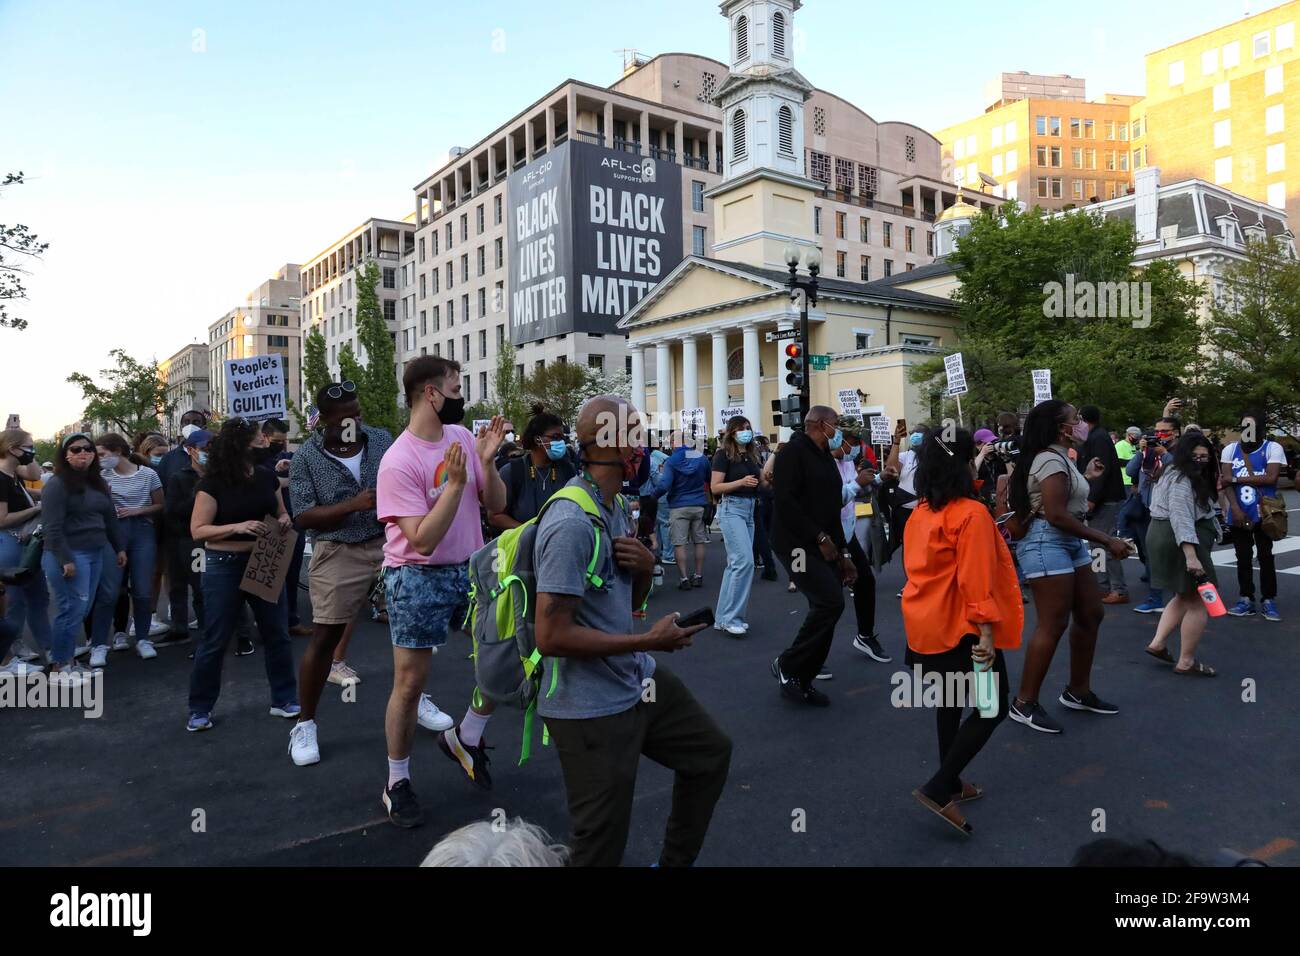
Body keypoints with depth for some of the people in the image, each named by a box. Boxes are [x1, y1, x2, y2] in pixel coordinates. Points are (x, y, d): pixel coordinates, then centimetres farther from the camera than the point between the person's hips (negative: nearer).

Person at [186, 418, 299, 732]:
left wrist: (283, 520, -8)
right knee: (215, 640, 5)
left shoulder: (267, 477, 3)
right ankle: (200, 709, 20)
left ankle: (283, 700, 23)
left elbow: (280, 512, 16)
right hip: (224, 567, -4)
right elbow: (197, 531, -13)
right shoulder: (212, 484, -10)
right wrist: (237, 527, -26)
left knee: (277, 633, 9)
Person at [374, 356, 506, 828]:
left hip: (471, 568, 6)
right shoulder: (398, 461, -19)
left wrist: (486, 462, -13)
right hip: (419, 579, -6)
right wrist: (455, 483, -27)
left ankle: (465, 737, 24)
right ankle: (397, 781, 24)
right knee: (410, 683, 5)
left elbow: (496, 505, 3)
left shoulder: (462, 436, 1)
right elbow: (423, 541, -23)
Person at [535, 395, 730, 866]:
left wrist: (646, 567, -8)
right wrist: (649, 641, -21)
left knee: (711, 750, 24)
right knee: (601, 844, 5)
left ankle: (676, 860, 43)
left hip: (638, 680, 10)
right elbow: (551, 635, -28)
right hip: (591, 707, -10)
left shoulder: (617, 505, 6)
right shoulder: (572, 523, -26)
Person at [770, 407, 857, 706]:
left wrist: (843, 552, 14)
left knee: (825, 608, 3)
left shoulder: (825, 458, 20)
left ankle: (803, 681, 16)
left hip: (824, 546, 9)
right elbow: (785, 501, -20)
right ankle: (787, 665, -3)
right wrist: (820, 537, -18)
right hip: (798, 544, -9)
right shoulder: (793, 452, -9)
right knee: (830, 602, -20)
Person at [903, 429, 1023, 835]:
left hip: (926, 624, 8)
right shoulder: (972, 513, -18)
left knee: (951, 702, 21)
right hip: (961, 628, -8)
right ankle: (938, 788, -3)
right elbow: (977, 580, -22)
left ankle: (950, 783, 32)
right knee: (992, 708, 4)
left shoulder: (921, 511, 6)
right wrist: (986, 632, -22)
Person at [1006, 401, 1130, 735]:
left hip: (1070, 544, 11)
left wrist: (1086, 477, 24)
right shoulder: (1051, 460, -16)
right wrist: (1106, 540, -18)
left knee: (1090, 615, 15)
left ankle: (1078, 692, 28)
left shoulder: (1059, 458, 17)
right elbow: (1056, 515, -23)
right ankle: (1024, 704, -1)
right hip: (1047, 545, -11)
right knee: (1052, 625, -9)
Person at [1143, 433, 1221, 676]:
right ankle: (1186, 662, 4)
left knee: (1184, 597, 22)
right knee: (1199, 602, -2)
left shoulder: (1176, 474, 16)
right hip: (1181, 544, -11)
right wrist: (1191, 556, -35)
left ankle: (1157, 643, 19)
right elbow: (1181, 520, -29)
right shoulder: (1181, 481, -18)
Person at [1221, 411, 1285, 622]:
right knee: (1243, 557, 8)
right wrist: (1235, 508, -14)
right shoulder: (1230, 449, 5)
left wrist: (1237, 479, -14)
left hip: (1263, 513, -3)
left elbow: (1271, 478, -16)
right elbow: (1227, 481, -3)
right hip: (1238, 514, 3)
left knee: (1265, 556, 4)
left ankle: (1269, 600, 11)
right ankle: (1246, 599, 15)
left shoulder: (1273, 448, -3)